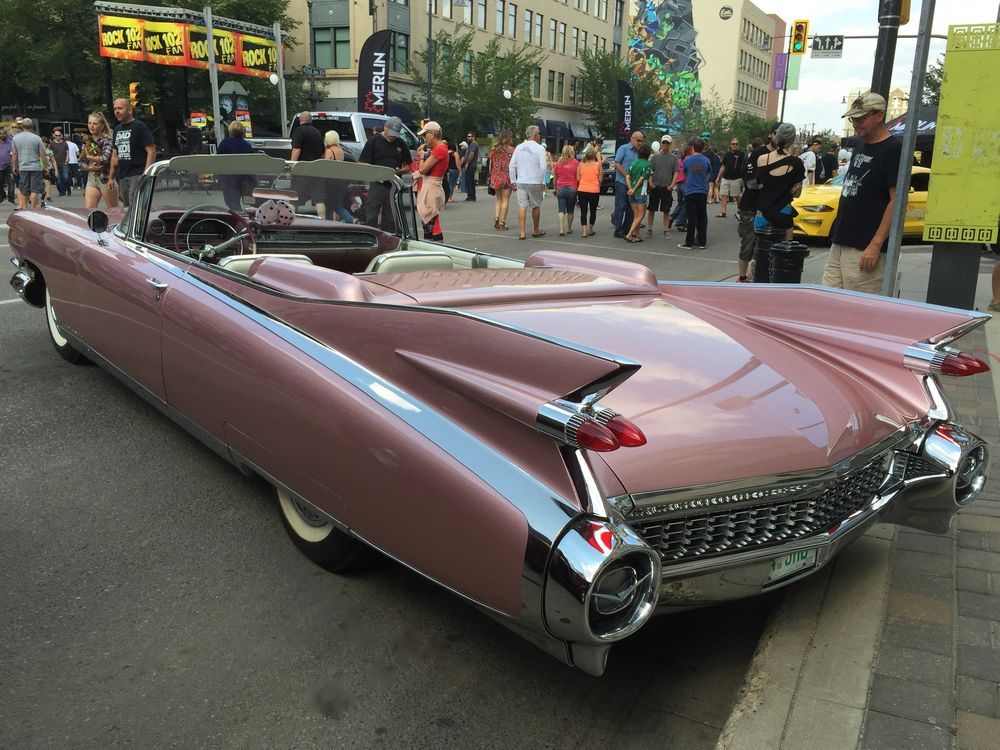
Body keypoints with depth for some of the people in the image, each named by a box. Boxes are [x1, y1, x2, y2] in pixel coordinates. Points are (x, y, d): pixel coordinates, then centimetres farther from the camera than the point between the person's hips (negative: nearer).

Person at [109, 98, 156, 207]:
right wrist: (111, 177, 18)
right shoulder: (117, 129, 19)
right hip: (122, 177, 8)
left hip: (137, 175, -7)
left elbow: (151, 151, -11)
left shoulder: (139, 127, -4)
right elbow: (115, 154, 24)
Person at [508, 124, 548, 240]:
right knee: (536, 206, 11)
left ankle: (522, 232, -3)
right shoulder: (540, 148, -7)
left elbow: (512, 165, 6)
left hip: (521, 182, 3)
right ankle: (536, 231, 24)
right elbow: (543, 167, -12)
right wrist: (542, 182, -3)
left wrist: (513, 181, 12)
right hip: (535, 182, -3)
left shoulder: (519, 147, 6)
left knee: (522, 206, 2)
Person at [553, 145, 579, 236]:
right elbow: (578, 178, -3)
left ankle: (561, 229, -16)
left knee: (561, 210, -1)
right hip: (572, 188, -1)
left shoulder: (558, 163, 4)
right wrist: (578, 188, 8)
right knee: (570, 211, 12)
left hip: (560, 188, 1)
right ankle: (569, 229, 20)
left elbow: (555, 178, 9)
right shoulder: (576, 163, -2)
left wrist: (555, 189, 20)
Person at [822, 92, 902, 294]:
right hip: (839, 244, 9)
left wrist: (876, 244, -21)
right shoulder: (860, 148, 18)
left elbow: (897, 201, -15)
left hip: (865, 250, -9)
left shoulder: (893, 150, -9)